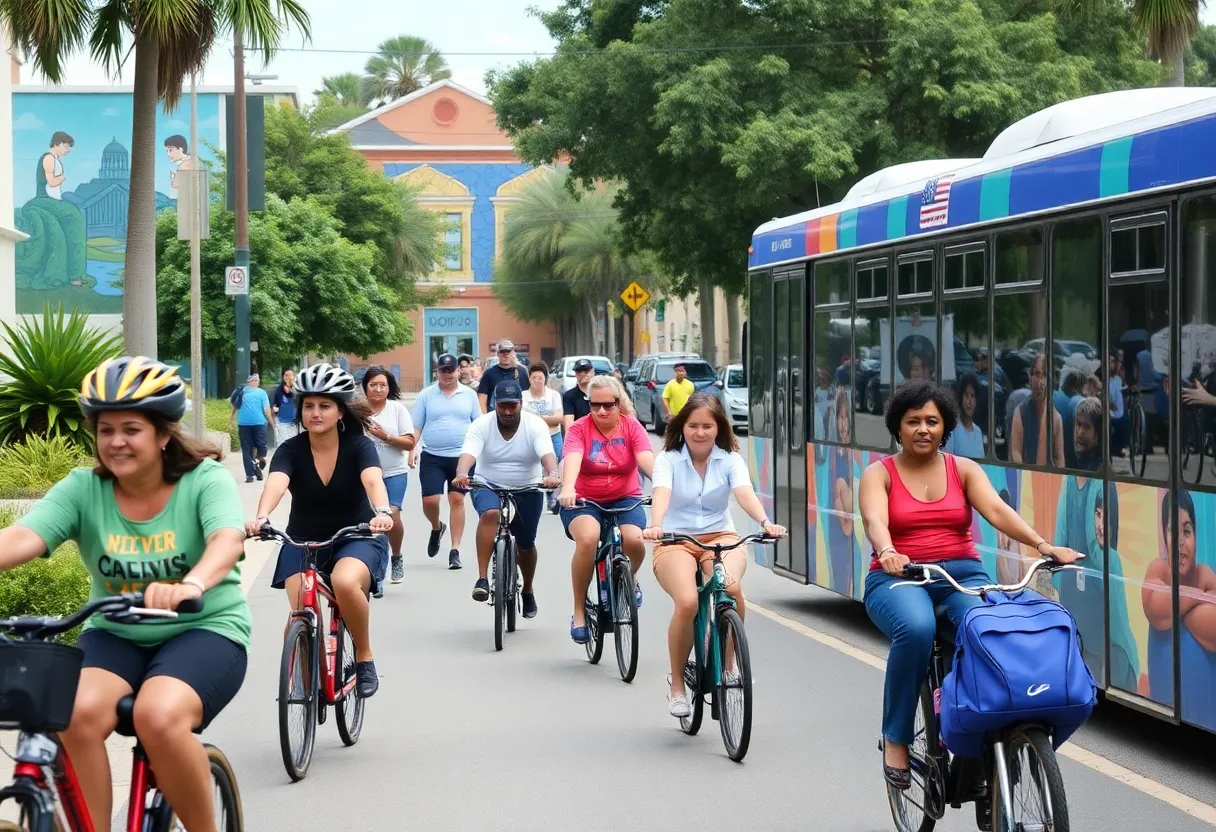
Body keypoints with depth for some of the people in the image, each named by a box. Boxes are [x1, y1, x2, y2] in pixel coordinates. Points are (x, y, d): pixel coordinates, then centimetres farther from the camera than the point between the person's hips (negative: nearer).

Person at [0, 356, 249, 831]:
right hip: (115, 634, 3)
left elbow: (228, 540, -29)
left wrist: (191, 585, -53)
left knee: (158, 716, -32)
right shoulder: (82, 489, -4)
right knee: (77, 715, -28)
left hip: (204, 630, -3)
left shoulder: (205, 480, -10)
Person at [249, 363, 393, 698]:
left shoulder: (358, 446, -13)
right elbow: (275, 483, -30)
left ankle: (364, 657, -11)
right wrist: (261, 517, -52)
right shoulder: (291, 450, -11)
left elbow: (373, 480, -32)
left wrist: (382, 512, -55)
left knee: (345, 583, -35)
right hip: (303, 541, 2)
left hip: (356, 538, -2)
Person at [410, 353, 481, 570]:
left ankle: (455, 551, 2)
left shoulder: (469, 395, 7)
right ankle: (436, 528, 26)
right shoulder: (426, 395, 5)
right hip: (432, 457, 0)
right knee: (430, 500, -8)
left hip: (461, 456, 0)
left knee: (457, 500, -3)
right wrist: (413, 449, -4)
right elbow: (416, 426, 7)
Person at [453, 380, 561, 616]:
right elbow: (468, 454, -26)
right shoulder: (482, 425, -11)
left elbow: (547, 454, -28)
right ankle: (482, 579, -33)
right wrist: (462, 474, -48)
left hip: (527, 490, 1)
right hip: (489, 487, -1)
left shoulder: (535, 425, -12)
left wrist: (552, 474, -50)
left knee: (526, 543, 6)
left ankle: (527, 591, 35)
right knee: (490, 513, -33)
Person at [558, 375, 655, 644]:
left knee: (634, 540, -29)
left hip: (625, 500, 1)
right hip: (584, 500, -1)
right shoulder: (579, 429, -6)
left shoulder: (632, 427, -3)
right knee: (588, 538, -34)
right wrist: (567, 488, -46)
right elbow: (572, 460, -25)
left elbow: (647, 459, -19)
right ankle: (578, 612, -20)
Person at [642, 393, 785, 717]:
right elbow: (662, 493, -20)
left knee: (731, 588, -33)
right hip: (675, 542, -1)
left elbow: (744, 493, -15)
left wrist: (765, 522, -36)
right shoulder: (668, 459, 0)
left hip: (720, 538, 1)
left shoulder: (730, 459, 3)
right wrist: (655, 525, -42)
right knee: (687, 602, -30)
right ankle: (677, 685, -9)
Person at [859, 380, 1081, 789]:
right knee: (915, 629, -37)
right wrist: (887, 552, -39)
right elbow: (874, 520, -15)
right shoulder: (879, 474, 6)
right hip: (898, 579, -2)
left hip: (962, 575, 2)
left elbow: (996, 509, -4)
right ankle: (896, 739, -20)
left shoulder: (964, 470, 13)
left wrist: (1043, 545, -23)